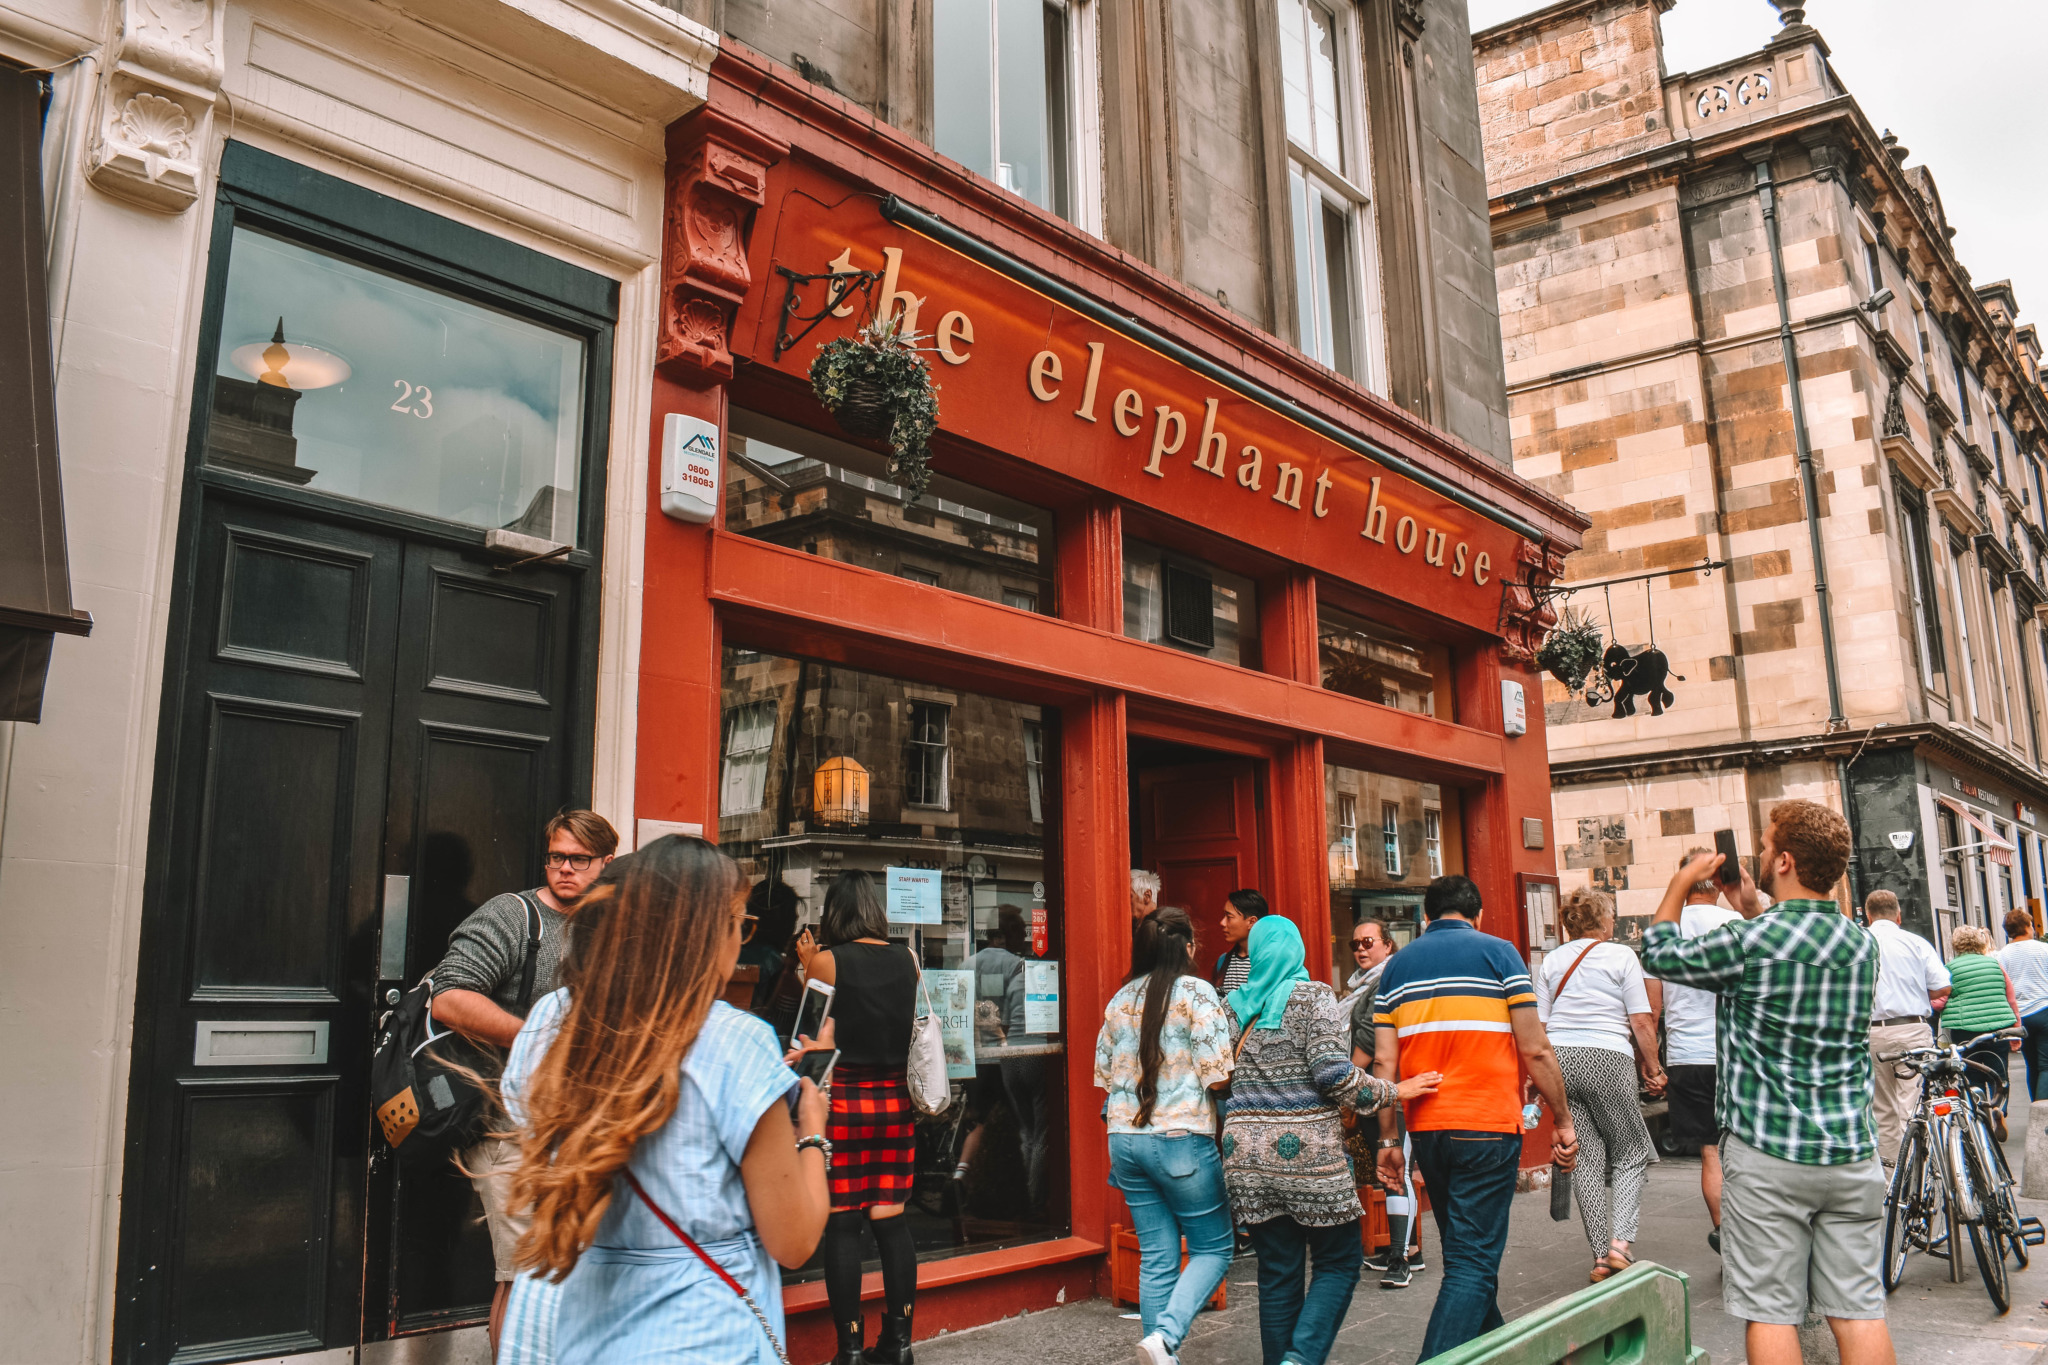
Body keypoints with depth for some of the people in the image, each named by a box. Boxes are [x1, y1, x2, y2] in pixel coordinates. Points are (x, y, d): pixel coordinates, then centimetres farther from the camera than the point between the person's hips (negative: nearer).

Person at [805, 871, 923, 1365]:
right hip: (895, 1101, 4)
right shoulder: (906, 959, 4)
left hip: (842, 1098, -4)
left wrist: (807, 969, 9)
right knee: (890, 1218, 10)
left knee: (842, 1223, 3)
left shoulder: (826, 961, -8)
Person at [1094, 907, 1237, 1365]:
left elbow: (1104, 1075, 13)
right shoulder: (1197, 992, -8)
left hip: (1125, 1138, 6)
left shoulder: (1119, 1000, 10)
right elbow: (1217, 1076, -13)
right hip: (1181, 1138, -6)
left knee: (1156, 1257, 12)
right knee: (1213, 1247, 7)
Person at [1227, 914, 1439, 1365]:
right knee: (1338, 1260, 8)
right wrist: (1395, 1091, -3)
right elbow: (1333, 1074, -13)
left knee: (1277, 1273, 11)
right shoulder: (1312, 996, -5)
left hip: (1246, 1148, 5)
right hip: (1305, 1150, -4)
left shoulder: (1233, 1005, 10)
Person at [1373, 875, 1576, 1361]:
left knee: (1464, 1253, 21)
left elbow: (1384, 1061, 4)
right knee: (1473, 1262, -4)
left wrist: (1388, 1141, 8)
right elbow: (1535, 1050, -6)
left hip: (1426, 1130, 5)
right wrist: (1562, 1121, 4)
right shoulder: (1498, 953, -1)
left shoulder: (1398, 964, 10)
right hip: (1488, 1126, -5)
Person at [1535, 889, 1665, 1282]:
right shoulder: (1621, 956, 2)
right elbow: (1641, 1021, -3)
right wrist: (1652, 1068, 6)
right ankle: (1620, 1241, -5)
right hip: (1608, 1058, -4)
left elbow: (1538, 1025, 11)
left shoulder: (1551, 961, 12)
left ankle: (1600, 1255, 8)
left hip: (1559, 1059, 4)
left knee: (1587, 1157, 8)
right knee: (1631, 1151, 11)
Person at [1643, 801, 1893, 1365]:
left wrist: (1682, 881, 13)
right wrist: (1753, 911, 24)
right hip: (1851, 1152, 5)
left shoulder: (1749, 942, -14)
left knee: (1771, 1311, 2)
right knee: (1858, 1309, 10)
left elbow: (1658, 953, 3)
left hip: (1768, 1155, -5)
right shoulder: (1862, 942, 4)